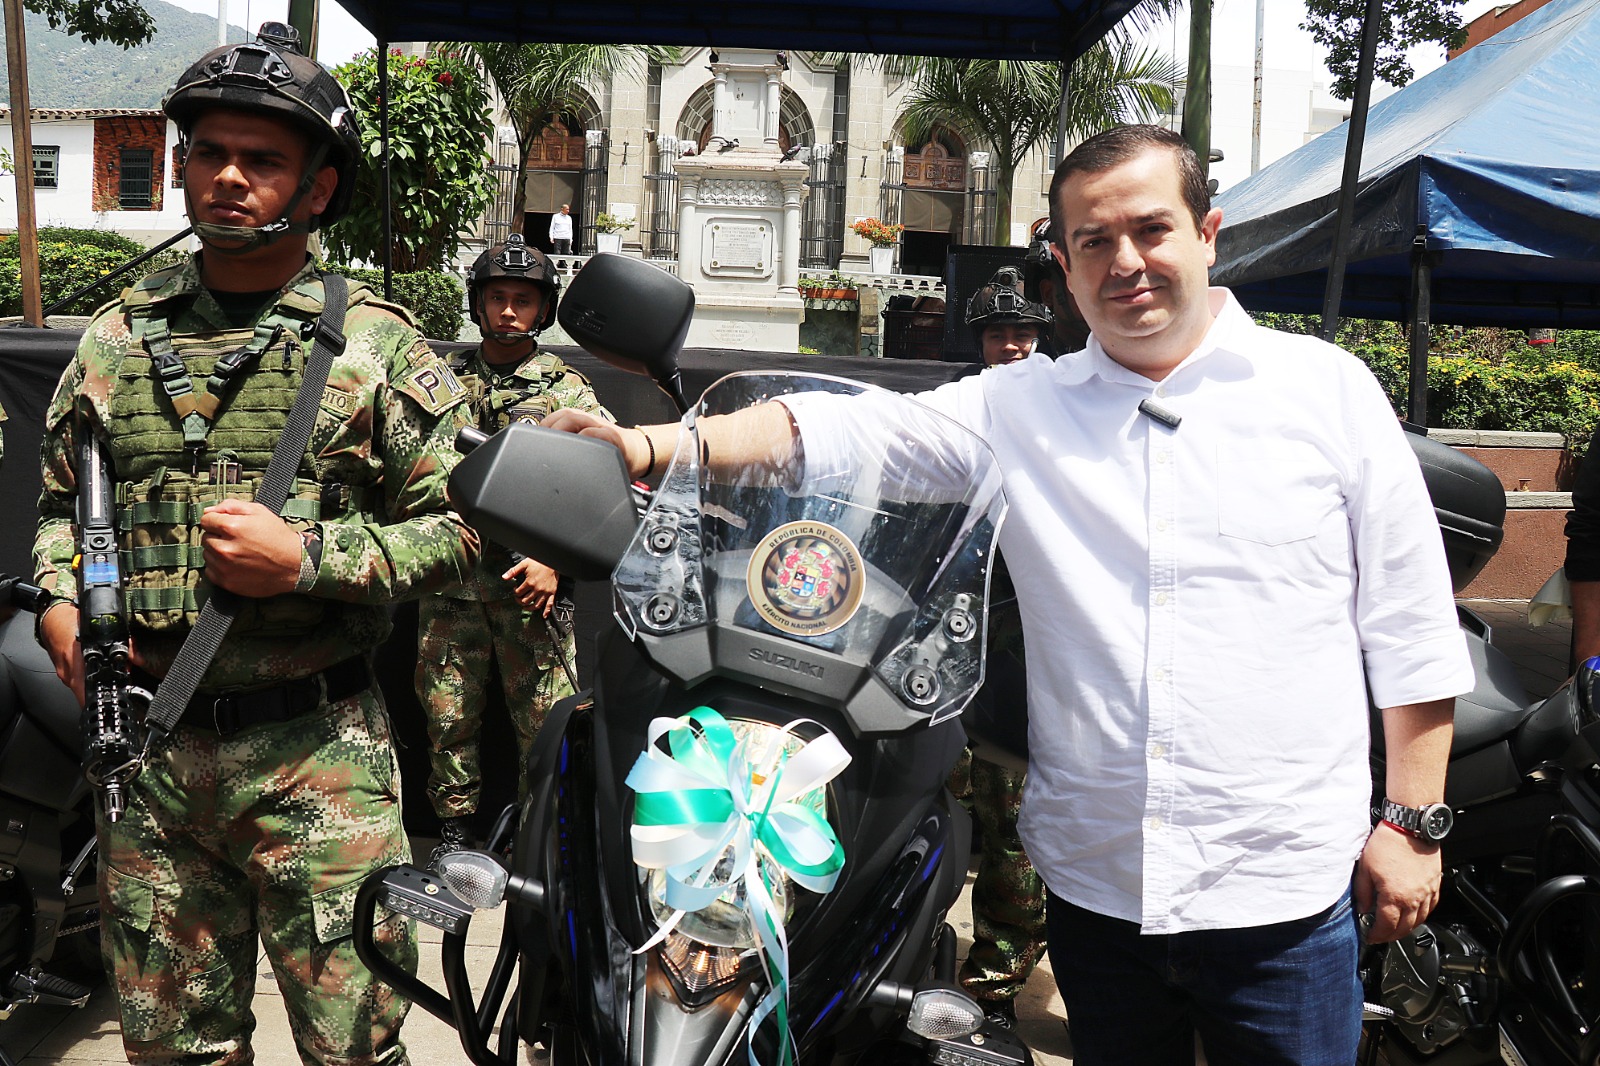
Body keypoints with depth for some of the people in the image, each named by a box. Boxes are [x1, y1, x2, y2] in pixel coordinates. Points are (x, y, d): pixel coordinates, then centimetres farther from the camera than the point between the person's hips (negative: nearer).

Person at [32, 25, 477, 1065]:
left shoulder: (375, 344, -2)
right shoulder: (122, 333, 10)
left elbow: (464, 525, -5)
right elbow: (60, 495, 22)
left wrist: (308, 558, -16)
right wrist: (60, 598, 3)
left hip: (316, 753, -3)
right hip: (149, 750, 4)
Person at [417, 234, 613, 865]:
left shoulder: (568, 392, 5)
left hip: (532, 584, -2)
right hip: (450, 580, 3)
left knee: (546, 722, -1)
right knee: (447, 713, 9)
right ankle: (454, 826, 24)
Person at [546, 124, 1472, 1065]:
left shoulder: (1329, 387, 1)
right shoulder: (1018, 407, 3)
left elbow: (1410, 628, 2)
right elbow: (845, 431, -8)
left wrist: (1412, 820, 0)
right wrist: (647, 445, -21)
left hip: (1287, 891, -1)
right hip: (1094, 883, 2)